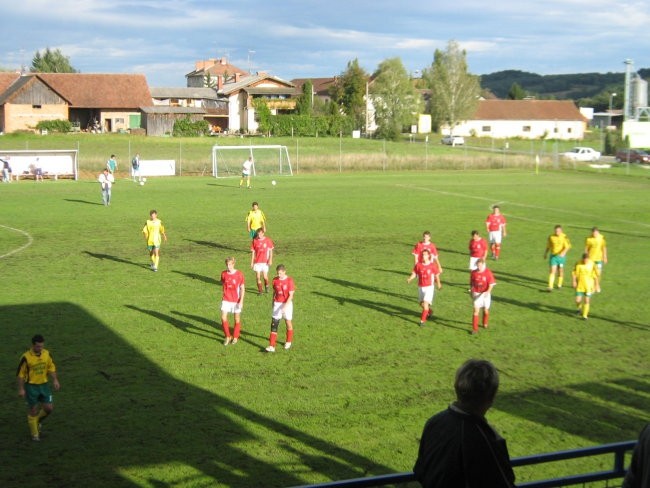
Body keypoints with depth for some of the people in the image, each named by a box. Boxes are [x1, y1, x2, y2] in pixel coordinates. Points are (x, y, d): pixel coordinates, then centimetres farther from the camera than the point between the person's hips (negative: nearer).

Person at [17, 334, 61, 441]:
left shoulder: (47, 354, -3)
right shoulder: (26, 357, -17)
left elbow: (51, 368, 9)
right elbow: (21, 374, -10)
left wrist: (55, 380, -1)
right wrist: (21, 389, -11)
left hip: (44, 384, 4)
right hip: (31, 386, -4)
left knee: (49, 408, 2)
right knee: (33, 410, 4)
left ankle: (37, 421, 33)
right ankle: (34, 434, 20)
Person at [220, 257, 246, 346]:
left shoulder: (239, 274, -9)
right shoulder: (223, 273, 0)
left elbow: (242, 288, -5)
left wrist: (241, 301, -11)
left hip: (236, 300, -2)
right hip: (226, 300, 2)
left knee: (237, 319, 7)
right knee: (223, 318, -9)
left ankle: (235, 337, 25)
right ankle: (228, 337, 8)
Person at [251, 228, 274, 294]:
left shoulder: (268, 240, -2)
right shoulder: (254, 241, 1)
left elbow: (270, 250, 3)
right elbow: (253, 252, 6)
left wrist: (270, 260, -6)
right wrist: (252, 262, 4)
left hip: (265, 261, -1)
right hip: (257, 262, 1)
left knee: (265, 276, 1)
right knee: (258, 277, -2)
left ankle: (266, 287, 30)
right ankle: (259, 290, 10)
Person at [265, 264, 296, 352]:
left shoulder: (289, 280, -11)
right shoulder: (275, 280, 2)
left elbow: (291, 295, -14)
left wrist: (285, 306, -23)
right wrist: (273, 303, 17)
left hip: (287, 304, -3)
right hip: (277, 304, 3)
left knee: (288, 322, 10)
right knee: (274, 323, -6)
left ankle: (288, 342, 33)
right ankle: (272, 346, -8)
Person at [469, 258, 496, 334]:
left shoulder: (488, 273, -10)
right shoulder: (474, 273, -3)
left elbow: (491, 284, -10)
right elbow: (471, 283, 10)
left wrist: (488, 292, -23)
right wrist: (471, 291, 14)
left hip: (485, 294, 0)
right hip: (476, 294, 0)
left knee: (486, 310, 14)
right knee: (476, 310, -8)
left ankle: (485, 324, 41)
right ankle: (475, 328, -6)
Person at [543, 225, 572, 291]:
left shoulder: (564, 237, -10)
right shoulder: (551, 237, 0)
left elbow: (568, 246, -14)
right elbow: (548, 246, 13)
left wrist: (564, 252, -29)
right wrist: (545, 253, 17)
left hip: (561, 256, -1)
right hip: (553, 256, 1)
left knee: (560, 271, 11)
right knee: (552, 271, -8)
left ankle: (559, 285, 30)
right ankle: (550, 287, -13)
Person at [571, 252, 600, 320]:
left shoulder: (592, 264, -7)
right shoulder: (578, 264, -7)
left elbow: (595, 275, 2)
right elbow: (574, 273, -2)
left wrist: (596, 285, 4)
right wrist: (574, 281, -16)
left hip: (589, 286, 0)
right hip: (579, 286, 0)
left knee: (587, 301, -4)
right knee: (578, 301, -4)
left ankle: (585, 315, 12)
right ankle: (580, 308, 31)